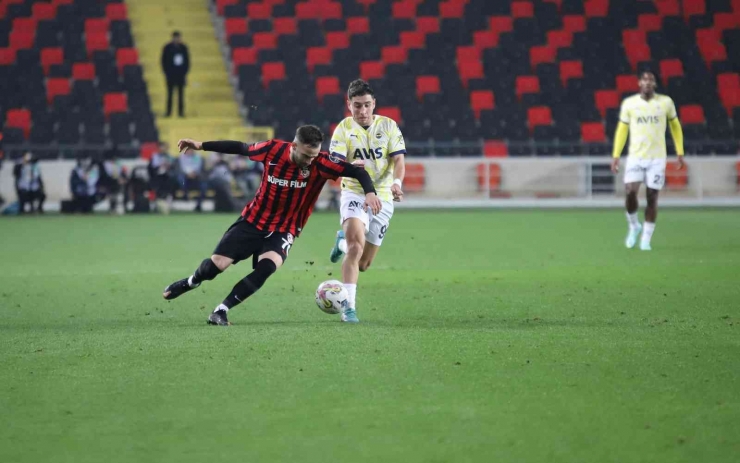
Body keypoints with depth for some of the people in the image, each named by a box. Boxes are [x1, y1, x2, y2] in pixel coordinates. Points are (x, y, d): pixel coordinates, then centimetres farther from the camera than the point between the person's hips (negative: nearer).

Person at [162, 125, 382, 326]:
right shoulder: (273, 150, -15)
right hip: (253, 220, 1)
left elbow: (356, 171, -23)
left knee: (268, 265, -30)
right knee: (216, 264, -3)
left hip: (284, 229, -1)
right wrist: (201, 145, 6)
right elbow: (241, 148, 1)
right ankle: (191, 281, 35)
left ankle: (221, 310, -17)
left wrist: (369, 192, -43)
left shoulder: (320, 163, -20)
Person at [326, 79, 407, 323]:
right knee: (357, 244, -28)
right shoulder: (343, 129, -3)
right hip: (354, 193, -2)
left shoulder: (388, 126, 1)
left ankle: (343, 242, 42)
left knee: (363, 264, 7)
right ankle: (349, 307, -25)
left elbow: (398, 160, -6)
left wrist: (397, 182, -27)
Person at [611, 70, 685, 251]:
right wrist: (615, 155, 4)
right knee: (630, 193, -14)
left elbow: (675, 126, 12)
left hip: (657, 158, 0)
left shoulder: (665, 102, 1)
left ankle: (646, 239, 9)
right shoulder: (629, 103, 2)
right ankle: (634, 226, 14)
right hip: (635, 157, 0)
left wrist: (680, 153, 8)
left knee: (652, 197, -1)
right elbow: (622, 129, 9)